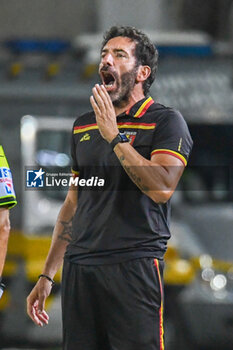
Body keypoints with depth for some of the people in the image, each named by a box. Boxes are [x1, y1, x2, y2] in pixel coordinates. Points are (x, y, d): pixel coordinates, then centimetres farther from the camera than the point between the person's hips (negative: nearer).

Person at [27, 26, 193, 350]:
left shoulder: (166, 122, -1)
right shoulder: (84, 125, 18)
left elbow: (162, 188, -17)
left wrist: (114, 137, -14)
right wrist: (47, 275, 19)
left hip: (135, 266, -5)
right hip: (78, 268, 6)